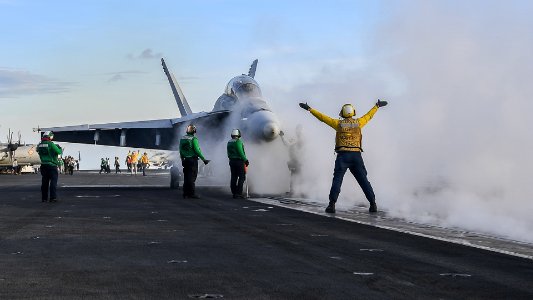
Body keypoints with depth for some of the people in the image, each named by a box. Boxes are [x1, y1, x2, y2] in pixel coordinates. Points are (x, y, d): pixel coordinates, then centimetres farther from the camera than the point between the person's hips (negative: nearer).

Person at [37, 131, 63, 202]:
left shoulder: (39, 145, 8)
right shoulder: (51, 144, -12)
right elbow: (59, 152, -11)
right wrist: (59, 148, 12)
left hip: (43, 165, 6)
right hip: (51, 165, -6)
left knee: (44, 182, 11)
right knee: (53, 181, -3)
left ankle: (44, 198, 13)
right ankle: (53, 197, -9)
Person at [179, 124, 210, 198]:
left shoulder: (182, 139, 9)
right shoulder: (194, 139, -12)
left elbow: (180, 151, 14)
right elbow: (197, 150, -15)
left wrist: (182, 159, 23)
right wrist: (203, 159, -8)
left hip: (185, 160, 6)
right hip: (193, 160, -6)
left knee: (186, 177, 10)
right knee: (192, 177, -4)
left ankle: (185, 193, 10)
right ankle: (192, 193, -5)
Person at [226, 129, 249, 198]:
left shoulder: (229, 142, 10)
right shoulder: (238, 142, -14)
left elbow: (229, 153, 13)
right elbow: (241, 153, -18)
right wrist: (246, 160, -10)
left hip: (232, 161, 8)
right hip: (239, 161, -8)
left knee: (234, 177, 8)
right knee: (242, 177, -3)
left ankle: (234, 193, 10)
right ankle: (239, 193, -8)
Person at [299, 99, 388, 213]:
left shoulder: (338, 123, 4)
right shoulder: (358, 122, 9)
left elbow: (322, 117, 6)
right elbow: (369, 115, 24)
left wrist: (309, 109, 13)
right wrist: (377, 106, 41)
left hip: (343, 155, -2)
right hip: (356, 155, 2)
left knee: (337, 180, -1)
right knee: (363, 180, 6)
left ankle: (332, 204, -11)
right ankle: (373, 204, 4)